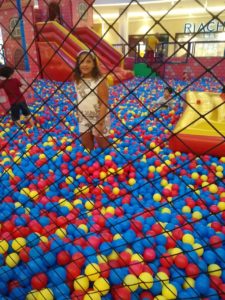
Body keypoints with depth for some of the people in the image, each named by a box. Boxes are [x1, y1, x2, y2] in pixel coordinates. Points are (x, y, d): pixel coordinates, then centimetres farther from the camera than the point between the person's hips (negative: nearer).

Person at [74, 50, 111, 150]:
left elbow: (104, 104, -19)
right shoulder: (78, 80, -1)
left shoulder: (99, 81, -19)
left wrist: (100, 123, -21)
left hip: (99, 119, -6)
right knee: (86, 147, 18)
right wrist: (78, 116, 11)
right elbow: (79, 101, 9)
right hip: (84, 119, 6)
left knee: (103, 146, 11)